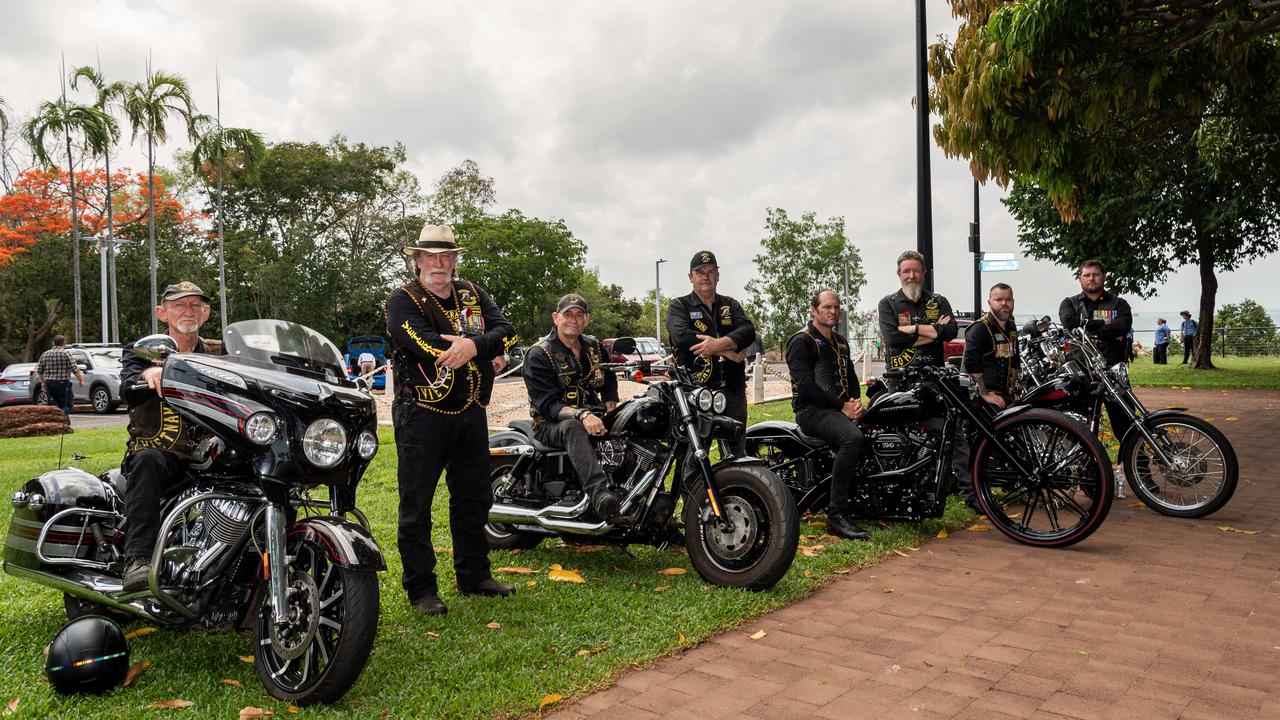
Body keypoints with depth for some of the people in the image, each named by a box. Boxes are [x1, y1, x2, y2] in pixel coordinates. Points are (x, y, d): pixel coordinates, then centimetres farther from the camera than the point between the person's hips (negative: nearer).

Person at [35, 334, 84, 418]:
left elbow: (39, 370, 15)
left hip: (49, 383, 5)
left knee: (52, 405, 14)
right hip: (62, 383, -5)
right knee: (67, 404, -2)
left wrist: (42, 382, 28)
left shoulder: (45, 354, 11)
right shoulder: (66, 353, -7)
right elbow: (75, 369, -11)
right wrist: (81, 380, -2)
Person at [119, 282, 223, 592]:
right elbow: (128, 390, -10)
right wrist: (149, 374, -33)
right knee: (148, 459, -36)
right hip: (163, 454, -1)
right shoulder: (141, 351, 12)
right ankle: (138, 560, -43)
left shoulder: (220, 352, 19)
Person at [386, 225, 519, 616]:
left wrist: (475, 345, -25)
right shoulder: (403, 300, -6)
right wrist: (486, 360, -12)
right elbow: (432, 349, -21)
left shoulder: (472, 294, 11)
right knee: (417, 504, 0)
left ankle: (474, 575, 29)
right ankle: (420, 588, 11)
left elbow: (505, 331, -5)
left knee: (474, 498, 14)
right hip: (422, 412, -6)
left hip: (470, 412, 6)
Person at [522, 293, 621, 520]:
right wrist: (581, 415, -34)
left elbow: (609, 385, 18)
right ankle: (599, 495, -60)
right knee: (573, 428, -41)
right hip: (551, 424, -6)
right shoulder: (538, 354, -6)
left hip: (593, 415, 6)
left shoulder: (595, 348, 13)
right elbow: (548, 404, -16)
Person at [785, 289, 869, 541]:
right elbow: (805, 386, -14)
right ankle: (837, 515, -33)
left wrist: (856, 402, 2)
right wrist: (842, 406, -15)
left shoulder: (840, 342, 23)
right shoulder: (801, 341, -4)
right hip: (812, 410, -8)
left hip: (840, 408, 8)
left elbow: (851, 377, 24)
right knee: (853, 437, -34)